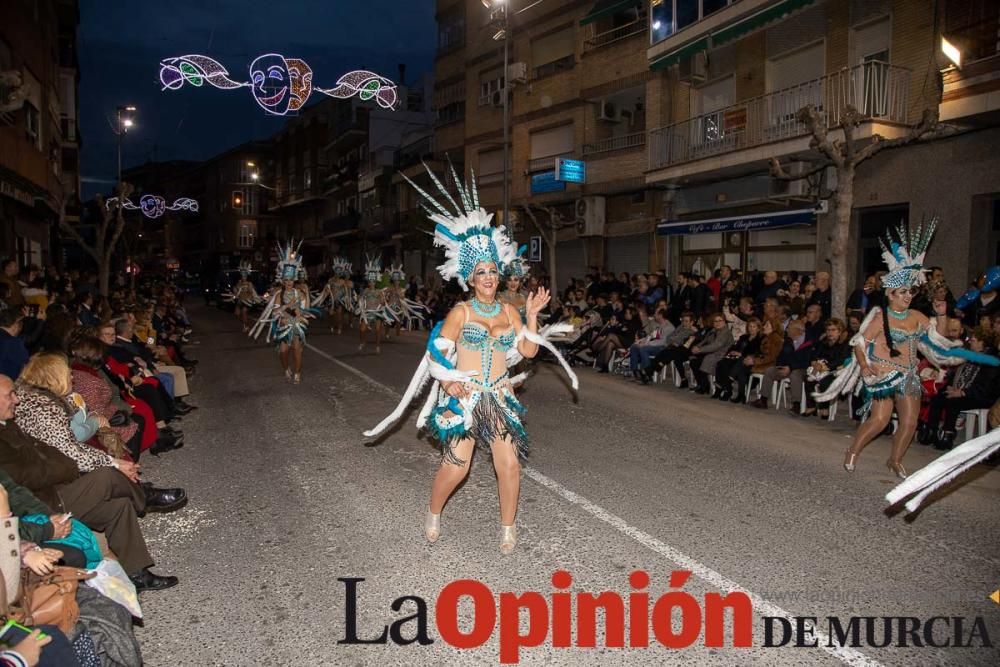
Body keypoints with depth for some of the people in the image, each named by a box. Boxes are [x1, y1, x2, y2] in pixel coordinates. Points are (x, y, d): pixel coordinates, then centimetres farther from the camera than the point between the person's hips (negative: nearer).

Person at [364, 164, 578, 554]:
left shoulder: (509, 311, 7)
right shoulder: (461, 312, -4)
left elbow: (528, 351, 3)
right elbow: (438, 351, -6)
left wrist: (532, 315, -3)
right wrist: (449, 384, -14)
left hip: (499, 398, 3)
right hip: (463, 398, -3)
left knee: (509, 465, -4)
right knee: (456, 467, -3)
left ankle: (508, 528, 18)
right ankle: (433, 515, 28)